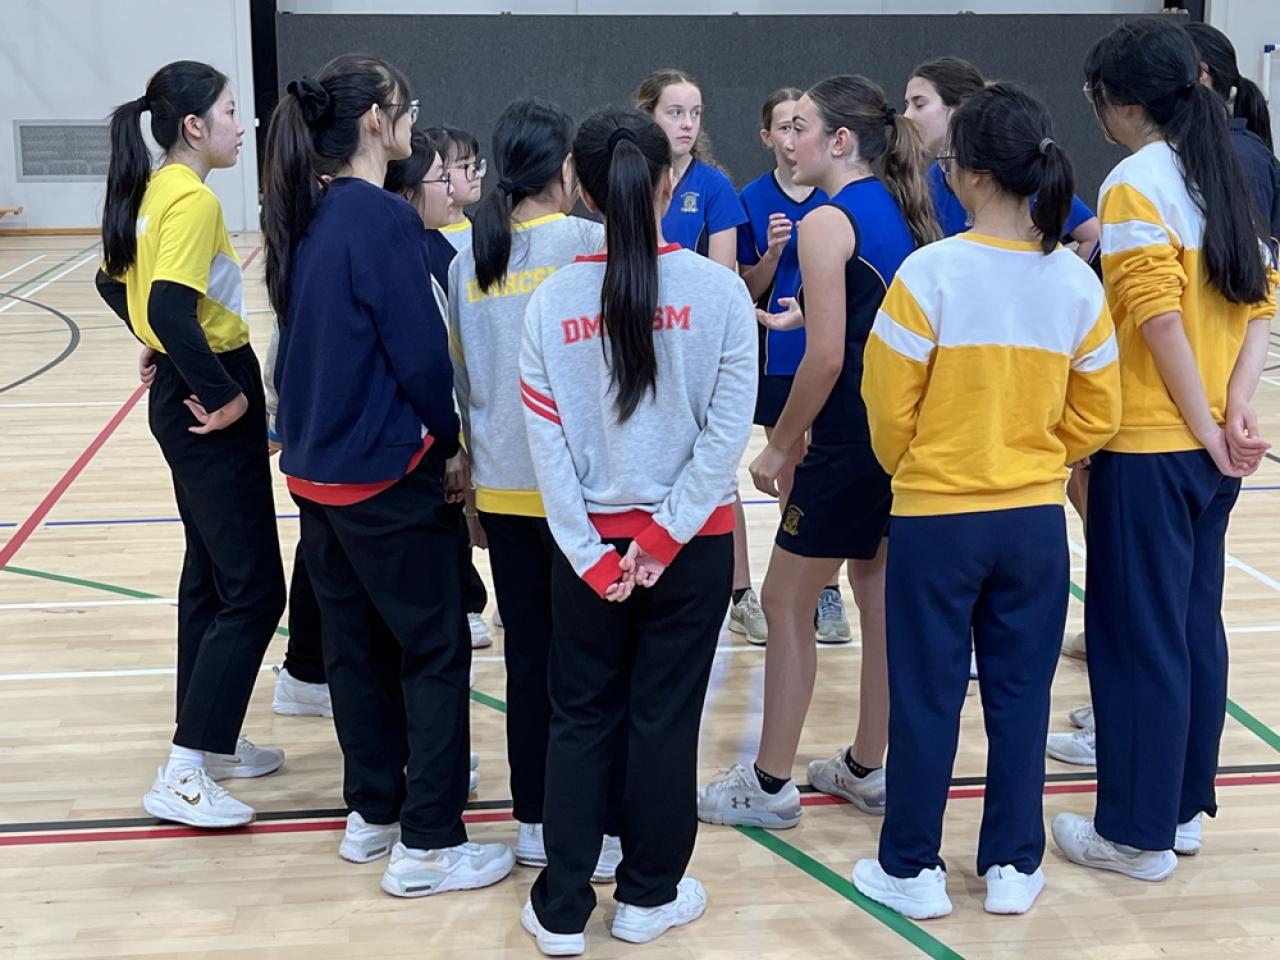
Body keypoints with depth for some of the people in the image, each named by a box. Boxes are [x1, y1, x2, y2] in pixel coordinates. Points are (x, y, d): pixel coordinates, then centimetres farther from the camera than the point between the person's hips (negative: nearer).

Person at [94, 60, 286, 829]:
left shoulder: (156, 191, 9)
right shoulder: (193, 200, -20)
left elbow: (115, 282, 21)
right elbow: (171, 310, -31)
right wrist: (225, 393, -21)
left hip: (182, 396, 10)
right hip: (209, 406, -10)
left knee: (210, 577, 17)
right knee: (253, 590, -5)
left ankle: (212, 742, 28)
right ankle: (183, 775, -4)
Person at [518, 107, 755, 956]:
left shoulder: (552, 300, -5)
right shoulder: (719, 290, -9)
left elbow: (547, 441, -8)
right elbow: (729, 430, -12)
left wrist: (589, 554, -5)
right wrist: (665, 535, -9)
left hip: (591, 540, 1)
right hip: (692, 541, -1)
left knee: (581, 720, 13)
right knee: (666, 719, 11)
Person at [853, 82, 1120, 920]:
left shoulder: (931, 272, -16)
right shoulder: (1077, 281, -4)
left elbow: (889, 407, -9)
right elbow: (1096, 418, 4)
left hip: (936, 518, -3)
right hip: (1036, 520, 3)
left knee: (926, 696, 9)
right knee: (1021, 694, 14)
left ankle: (914, 870, 20)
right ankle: (1013, 866, 25)